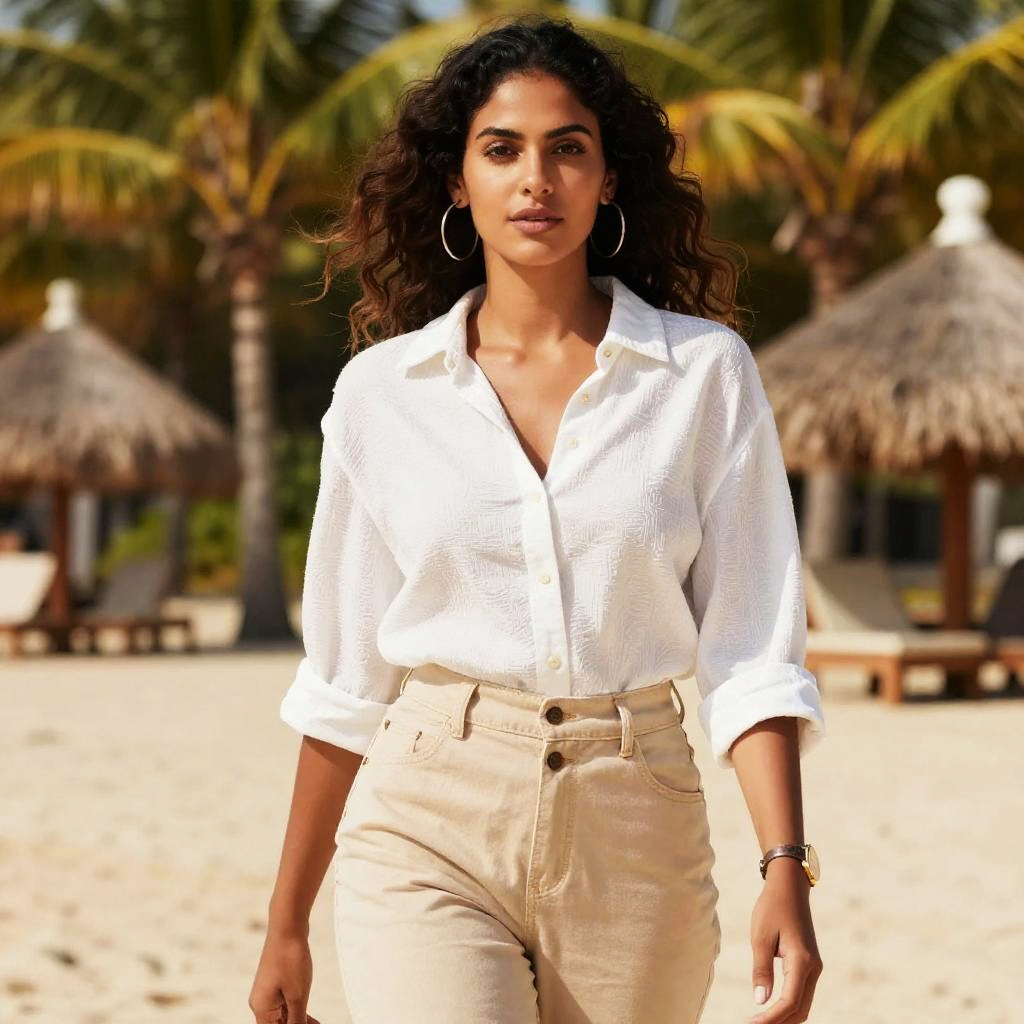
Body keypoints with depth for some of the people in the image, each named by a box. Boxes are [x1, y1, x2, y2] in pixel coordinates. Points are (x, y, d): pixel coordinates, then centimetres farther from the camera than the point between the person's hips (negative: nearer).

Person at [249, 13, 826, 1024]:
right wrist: (287, 924, 12)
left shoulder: (704, 372, 2)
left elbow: (750, 650, -1)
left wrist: (785, 867, -13)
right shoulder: (382, 391, 5)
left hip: (635, 836, 1)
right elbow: (343, 675, 10)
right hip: (430, 828, -1)